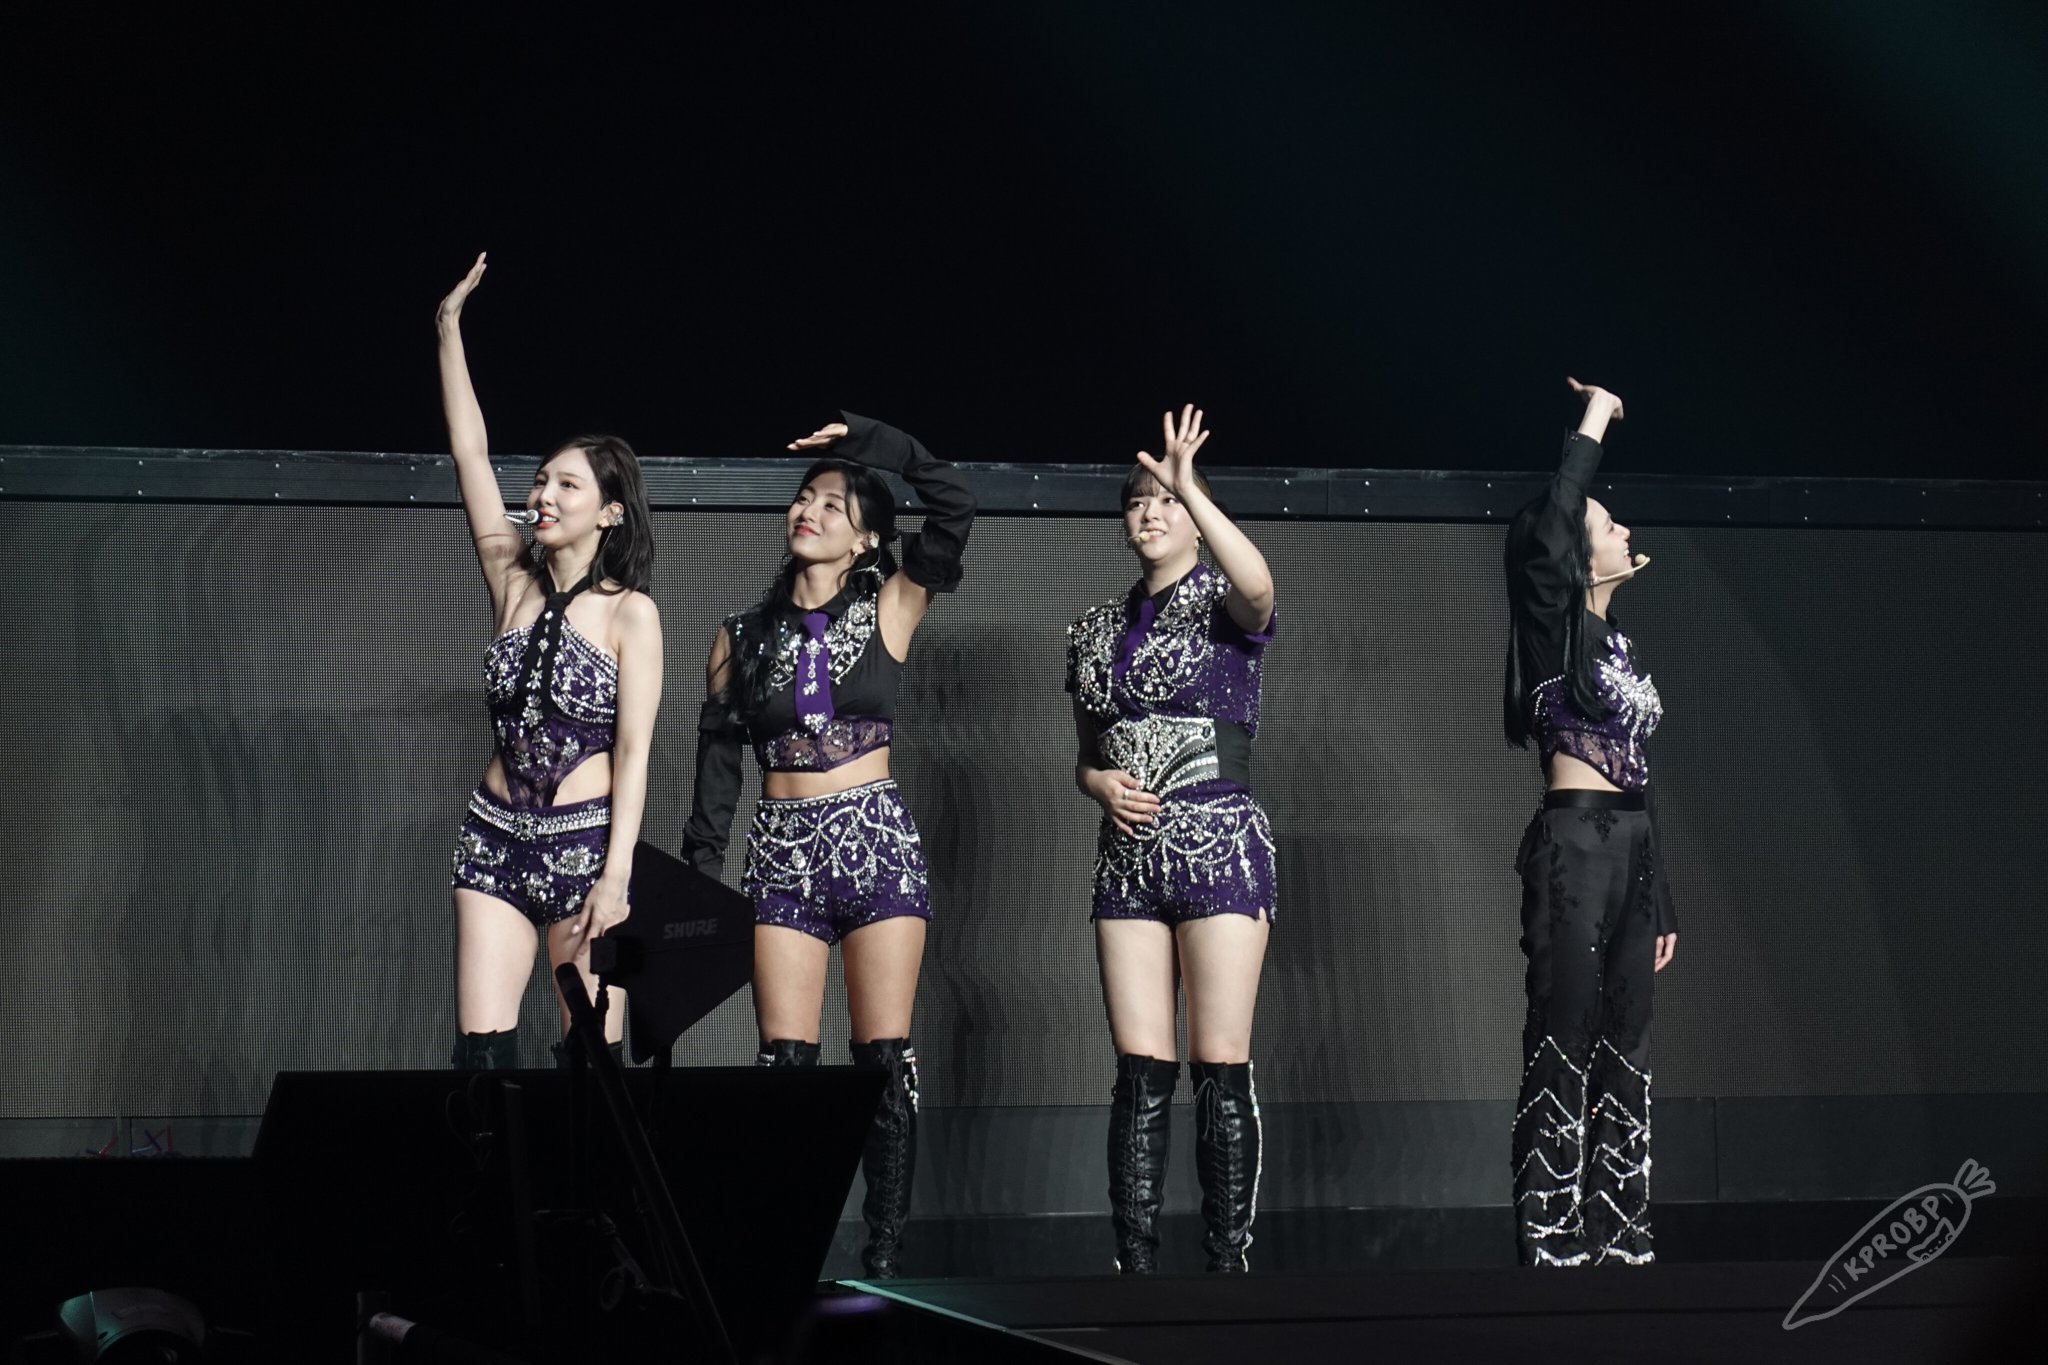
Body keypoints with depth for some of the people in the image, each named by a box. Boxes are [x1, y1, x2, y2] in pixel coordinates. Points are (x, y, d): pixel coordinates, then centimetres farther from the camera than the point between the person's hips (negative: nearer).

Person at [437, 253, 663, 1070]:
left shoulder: (630, 614, -3)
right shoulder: (513, 580, 8)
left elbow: (633, 752, -7)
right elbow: (468, 451, 6)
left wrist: (616, 873, -15)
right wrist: (450, 327, 3)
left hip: (584, 841, -4)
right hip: (497, 835, 4)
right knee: (482, 1050, -5)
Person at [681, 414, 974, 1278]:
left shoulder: (887, 615, 4)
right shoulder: (743, 638, 10)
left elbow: (951, 504, -6)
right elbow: (717, 759, 10)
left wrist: (865, 440, -6)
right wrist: (700, 875, 4)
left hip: (877, 841, -2)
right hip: (783, 850, 2)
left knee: (885, 1060, -4)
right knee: (786, 1061, -3)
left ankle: (886, 1256, -1)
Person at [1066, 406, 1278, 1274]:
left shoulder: (1222, 605, 1)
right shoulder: (1096, 631, 16)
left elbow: (1258, 587, -25)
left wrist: (1188, 487, -29)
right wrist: (1103, 784, -1)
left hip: (1219, 843, -5)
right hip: (1128, 851, 5)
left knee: (1221, 1067, -7)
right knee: (1139, 1071, 0)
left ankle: (1229, 1261, -5)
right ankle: (1135, 1262, 1)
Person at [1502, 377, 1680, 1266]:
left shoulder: (1621, 647, 20)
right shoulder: (1555, 626, -2)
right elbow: (1547, 529, -22)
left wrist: (1662, 901, 20)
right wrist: (1594, 423, -11)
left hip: (1631, 850, 8)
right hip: (1575, 844, -8)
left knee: (1625, 1050, 7)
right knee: (1565, 1048, -8)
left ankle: (1618, 1236, 10)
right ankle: (1552, 1243, -8)